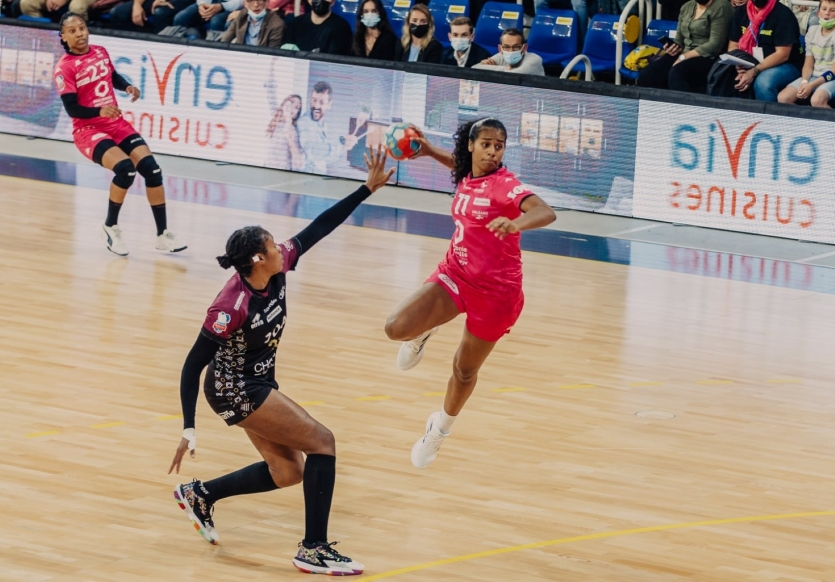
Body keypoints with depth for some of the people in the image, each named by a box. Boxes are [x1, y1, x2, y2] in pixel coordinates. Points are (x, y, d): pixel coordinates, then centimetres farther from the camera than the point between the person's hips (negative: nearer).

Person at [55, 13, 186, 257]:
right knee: (126, 168, -29)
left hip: (117, 124, 6)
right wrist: (99, 111, -35)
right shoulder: (64, 67, -14)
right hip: (88, 130, -6)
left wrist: (127, 87, 2)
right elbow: (71, 108, -19)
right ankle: (110, 227, -6)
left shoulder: (100, 52, 4)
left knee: (151, 168, -7)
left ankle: (163, 235, 3)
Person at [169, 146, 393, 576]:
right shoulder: (234, 306, -29)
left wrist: (369, 188, -7)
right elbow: (193, 364, -24)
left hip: (258, 383, 9)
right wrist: (188, 429, -25)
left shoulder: (279, 268, -10)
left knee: (288, 472, 14)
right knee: (322, 443, -11)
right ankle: (314, 549, -8)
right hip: (234, 391, -9)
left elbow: (319, 228, -3)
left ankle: (201, 495, 27)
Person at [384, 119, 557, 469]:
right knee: (397, 329, -18)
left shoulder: (505, 184, -22)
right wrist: (430, 151, 13)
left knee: (465, 370, 11)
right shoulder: (466, 178, -1)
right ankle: (422, 334, 20)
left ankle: (441, 427, 41)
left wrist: (515, 223, -60)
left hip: (496, 291, -5)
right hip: (455, 275, 5)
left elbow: (546, 213, -40)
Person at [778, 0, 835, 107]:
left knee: (817, 100, -37)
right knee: (783, 98, -16)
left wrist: (811, 85, -21)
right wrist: (804, 81, -12)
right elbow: (809, 64, 9)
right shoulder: (813, 30, 10)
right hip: (814, 76, 6)